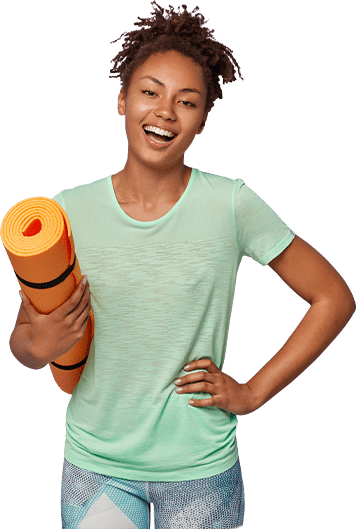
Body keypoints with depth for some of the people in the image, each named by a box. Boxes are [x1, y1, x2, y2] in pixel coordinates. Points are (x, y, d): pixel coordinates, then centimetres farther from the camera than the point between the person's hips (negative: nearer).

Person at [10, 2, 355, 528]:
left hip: (201, 469, -1)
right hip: (95, 464, 1)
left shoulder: (230, 203, -13)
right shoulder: (69, 211, -8)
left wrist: (253, 392, -8)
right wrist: (44, 340, -22)